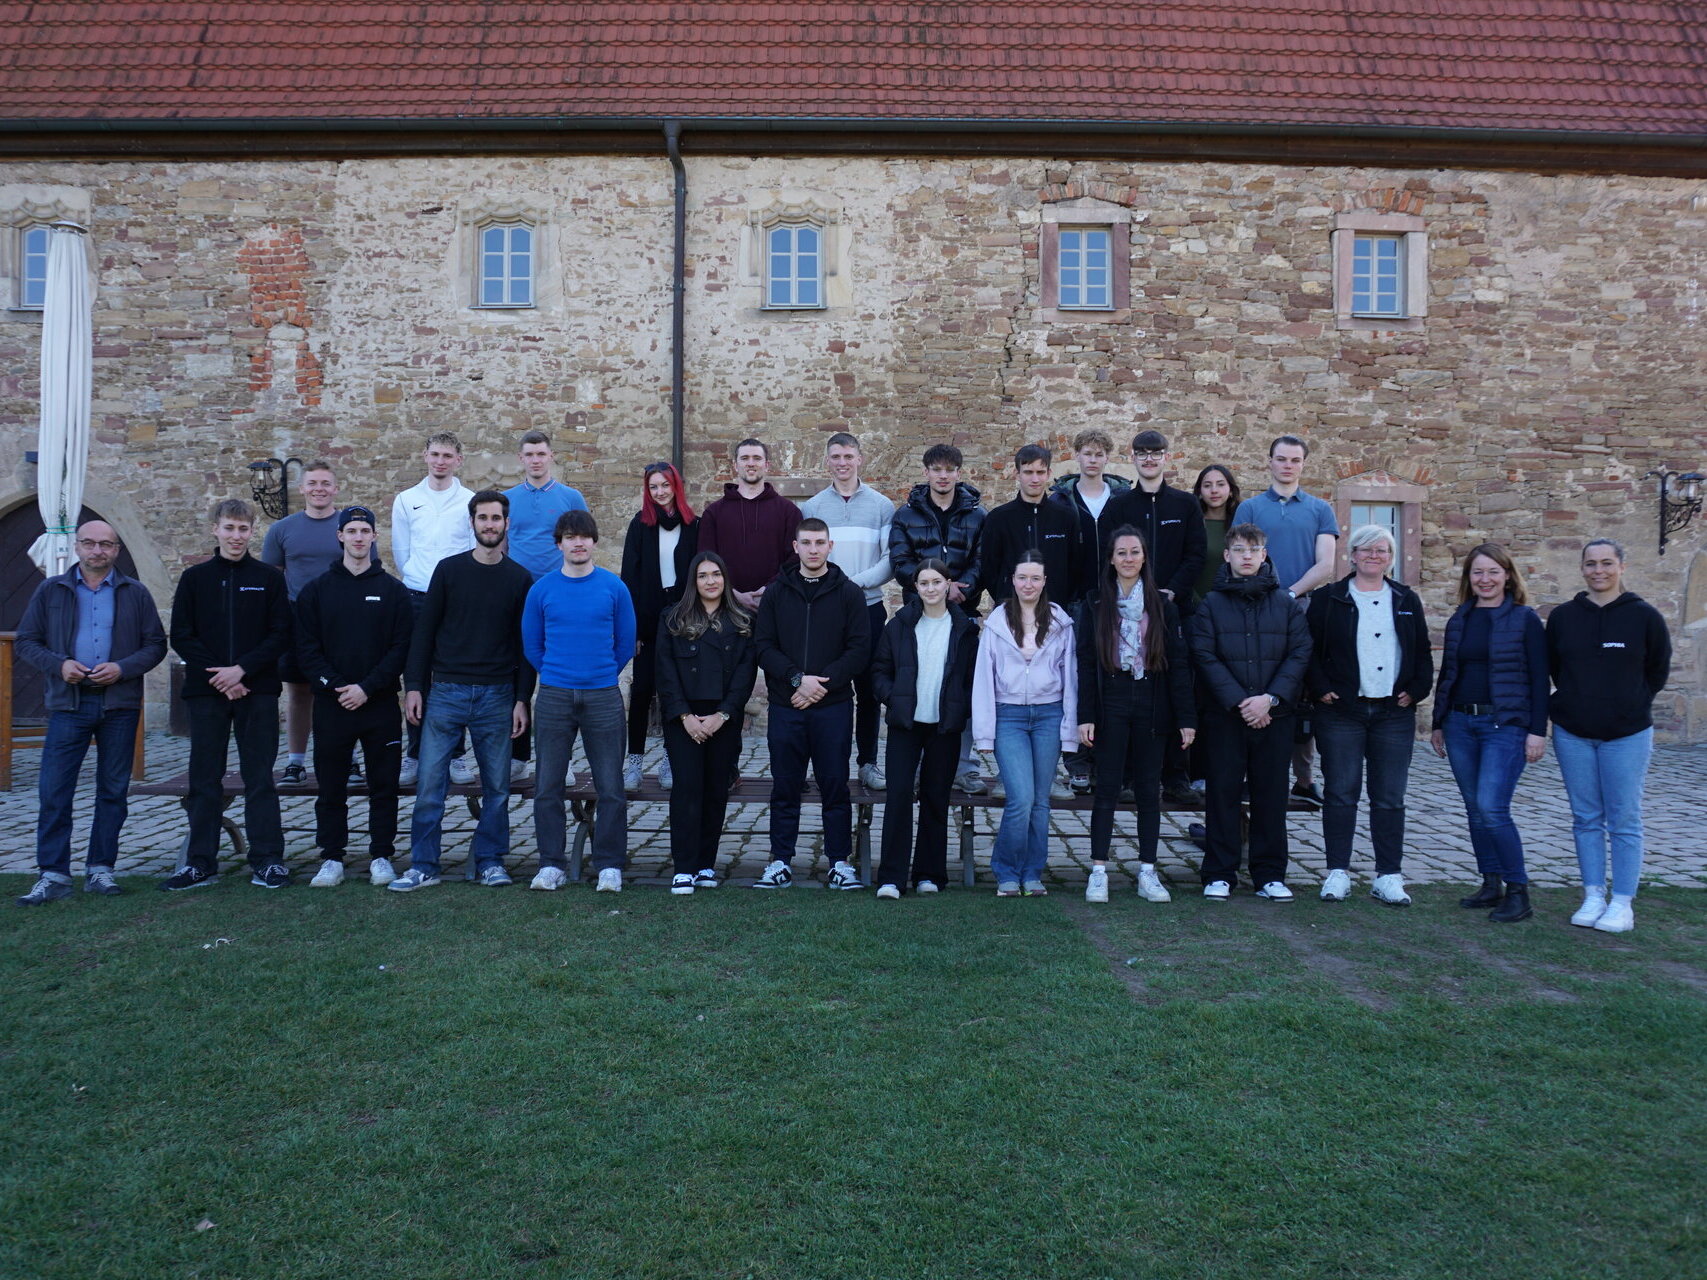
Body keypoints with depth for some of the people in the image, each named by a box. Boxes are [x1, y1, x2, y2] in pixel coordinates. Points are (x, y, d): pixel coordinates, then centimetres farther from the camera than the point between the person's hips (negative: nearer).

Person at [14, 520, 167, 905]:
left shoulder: (135, 593, 7)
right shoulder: (51, 591, 7)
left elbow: (156, 645, 5)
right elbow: (26, 641, 7)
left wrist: (122, 668, -12)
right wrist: (59, 664, -11)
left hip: (120, 704, 1)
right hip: (68, 703, 0)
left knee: (113, 791, 6)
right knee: (53, 791, -4)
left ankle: (100, 869, 16)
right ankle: (52, 874, 3)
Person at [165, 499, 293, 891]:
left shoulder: (269, 578, 5)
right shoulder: (195, 578, 8)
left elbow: (279, 634, -1)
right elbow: (181, 637, 3)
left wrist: (241, 670, -13)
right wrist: (217, 676, -9)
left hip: (257, 692, -1)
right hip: (205, 692, 1)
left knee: (260, 777, 2)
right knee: (204, 780, 6)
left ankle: (268, 859, 7)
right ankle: (201, 862, 14)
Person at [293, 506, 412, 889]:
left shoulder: (393, 590, 5)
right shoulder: (316, 590, 7)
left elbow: (402, 647, -2)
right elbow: (306, 647, 2)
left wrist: (367, 687, -12)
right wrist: (334, 685, -11)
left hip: (381, 704, -1)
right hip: (330, 704, 1)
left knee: (384, 786, 5)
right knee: (330, 788, 6)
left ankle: (382, 856, 15)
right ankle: (331, 859, 16)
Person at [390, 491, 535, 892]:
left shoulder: (520, 579, 6)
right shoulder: (449, 570, 4)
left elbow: (526, 644, 6)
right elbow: (424, 631, 5)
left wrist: (522, 700, -1)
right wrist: (414, 686, -2)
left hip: (497, 696, 1)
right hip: (445, 692, 0)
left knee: (496, 785, 6)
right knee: (430, 782, -1)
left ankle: (490, 862, 18)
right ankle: (423, 866, 9)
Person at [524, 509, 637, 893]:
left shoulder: (614, 587, 1)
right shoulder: (542, 589, 3)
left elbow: (626, 644, 8)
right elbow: (532, 645, 11)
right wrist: (555, 674, 12)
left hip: (603, 696, -1)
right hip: (554, 696, 1)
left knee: (610, 787, 1)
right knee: (547, 786, 4)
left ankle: (610, 866, 12)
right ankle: (551, 865, 16)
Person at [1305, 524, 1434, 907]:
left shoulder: (1407, 601, 13)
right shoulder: (1328, 599, 3)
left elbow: (1423, 653, 14)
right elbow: (1309, 648, 0)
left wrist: (1416, 690, 1)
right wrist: (1320, 689, -10)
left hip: (1394, 714, 3)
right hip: (1341, 712, -2)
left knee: (1390, 799, 5)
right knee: (1341, 793, 0)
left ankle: (1388, 877, 11)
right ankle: (1338, 872, 8)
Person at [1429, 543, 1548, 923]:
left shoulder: (1524, 620, -3)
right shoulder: (1458, 621, 12)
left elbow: (1539, 678, -5)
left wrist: (1537, 731, -11)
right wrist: (1438, 723, 15)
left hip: (1505, 725, -6)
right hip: (1460, 724, 6)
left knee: (1492, 808, -14)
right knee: (1475, 809, 9)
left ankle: (1518, 892, -3)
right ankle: (1491, 884, 19)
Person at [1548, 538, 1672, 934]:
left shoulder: (1644, 616, -3)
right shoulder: (1562, 616, 3)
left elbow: (1659, 671, 7)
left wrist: (1630, 705, 6)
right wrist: (1579, 700, 8)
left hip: (1627, 734, -2)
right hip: (1572, 733, 2)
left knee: (1624, 820, 1)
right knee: (1586, 819, 8)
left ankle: (1623, 903, 7)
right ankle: (1593, 897, 15)